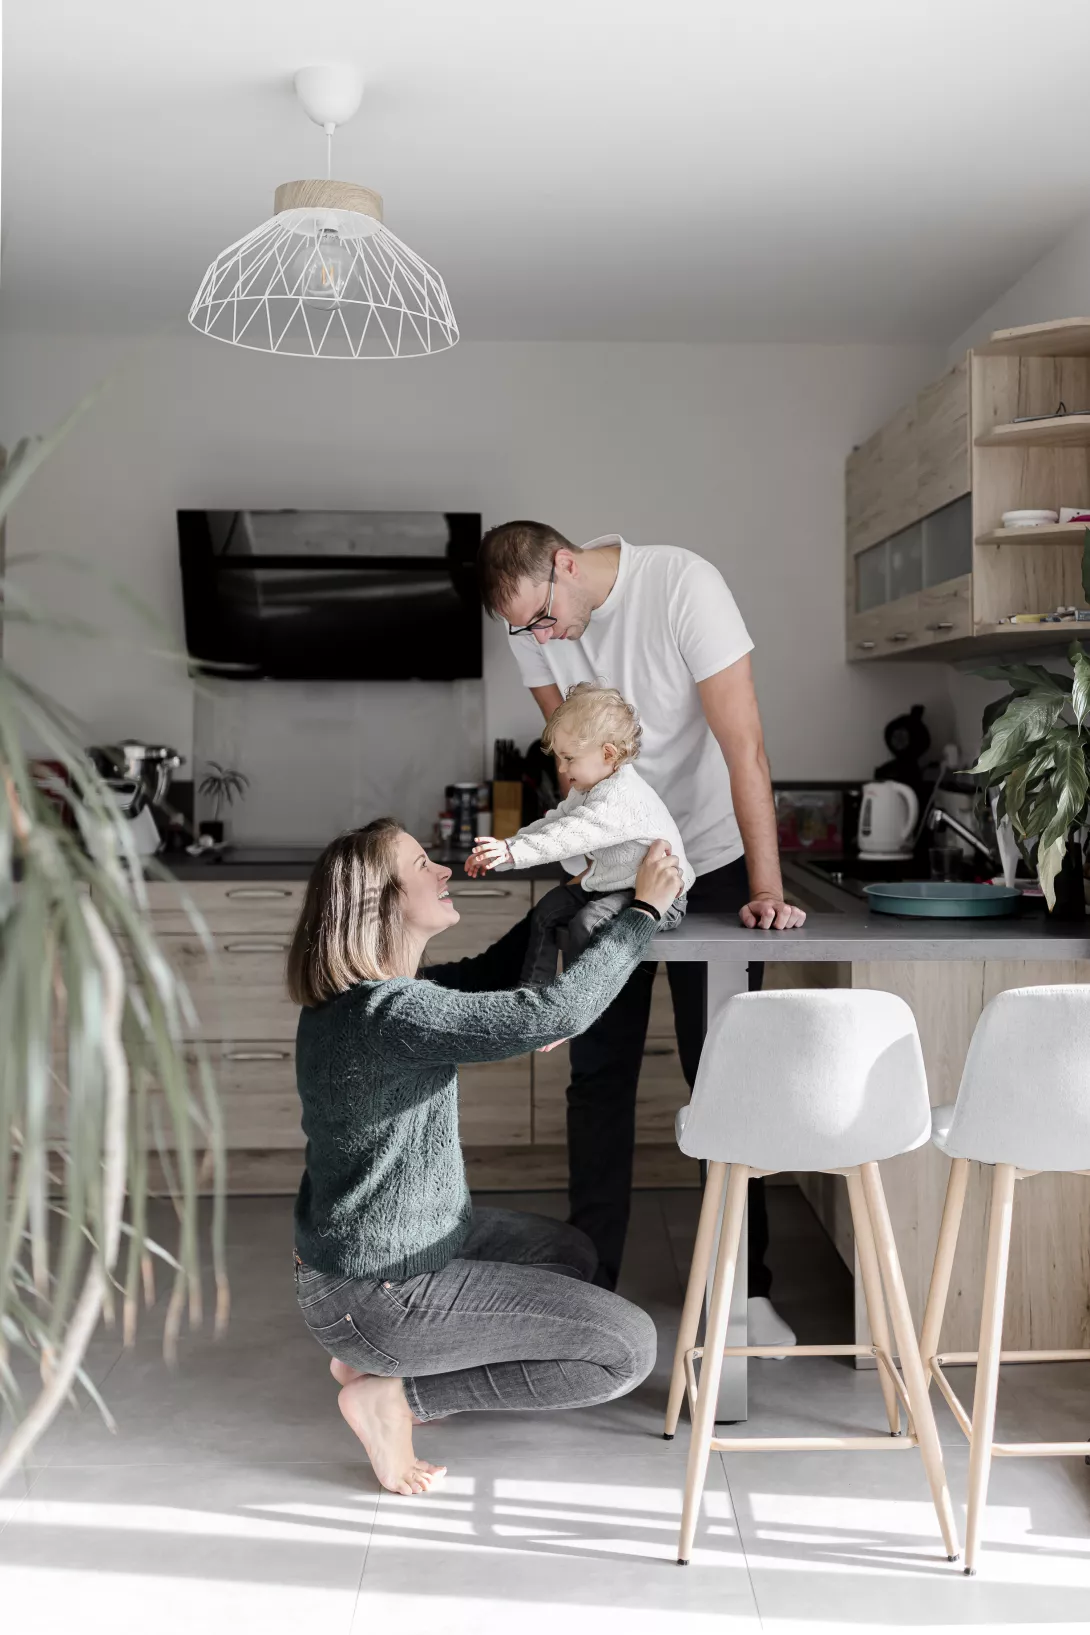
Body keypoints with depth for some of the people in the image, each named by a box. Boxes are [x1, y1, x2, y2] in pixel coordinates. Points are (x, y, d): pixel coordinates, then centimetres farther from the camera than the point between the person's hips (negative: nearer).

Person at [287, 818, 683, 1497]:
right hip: (375, 1294, -10)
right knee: (630, 1346, -7)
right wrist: (644, 908, -24)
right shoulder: (389, 1012, -29)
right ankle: (394, 1393, -1)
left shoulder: (360, 992, 2)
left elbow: (482, 976, 17)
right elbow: (553, 1013, -36)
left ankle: (373, 1359, 17)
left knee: (573, 1256, 26)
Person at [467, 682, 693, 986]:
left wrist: (512, 851, -44)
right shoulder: (588, 790, 7)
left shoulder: (622, 799, -28)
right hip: (610, 884, 11)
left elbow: (570, 834, -38)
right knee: (547, 911, 8)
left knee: (587, 924, -29)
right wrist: (503, 849, -3)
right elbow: (553, 822, 8)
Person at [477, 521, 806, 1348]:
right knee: (598, 1073, 5)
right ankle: (589, 1281, 16)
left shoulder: (683, 584, -23)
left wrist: (767, 889, -28)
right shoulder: (532, 621, -9)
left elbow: (743, 746, -25)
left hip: (711, 860, -4)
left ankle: (744, 1286, 11)